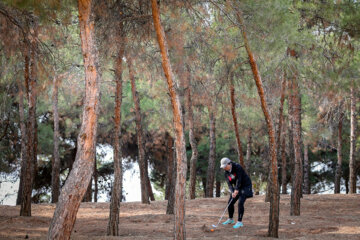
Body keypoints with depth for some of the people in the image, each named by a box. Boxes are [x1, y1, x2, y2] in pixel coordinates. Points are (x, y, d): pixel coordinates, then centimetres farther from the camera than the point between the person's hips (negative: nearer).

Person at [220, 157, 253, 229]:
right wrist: (232, 192, -26)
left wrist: (236, 190, -34)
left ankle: (239, 222, -16)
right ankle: (230, 219, 26)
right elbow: (229, 184, -8)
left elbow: (239, 179, -28)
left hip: (246, 186, -7)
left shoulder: (237, 167, -22)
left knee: (240, 203, -21)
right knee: (230, 203, 6)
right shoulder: (226, 173, -2)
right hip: (237, 188, 7)